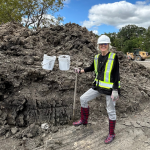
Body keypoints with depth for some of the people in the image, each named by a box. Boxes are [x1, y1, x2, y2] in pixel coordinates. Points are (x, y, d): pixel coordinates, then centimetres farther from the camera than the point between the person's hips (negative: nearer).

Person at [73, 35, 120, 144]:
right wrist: (81, 71, 13)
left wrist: (115, 90, -18)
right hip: (98, 86, 6)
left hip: (110, 88, -6)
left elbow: (116, 75, -14)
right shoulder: (97, 57, 4)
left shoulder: (113, 57, -12)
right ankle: (84, 120, 31)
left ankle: (112, 134, 26)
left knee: (111, 111, 6)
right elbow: (92, 67, 23)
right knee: (83, 99, 9)